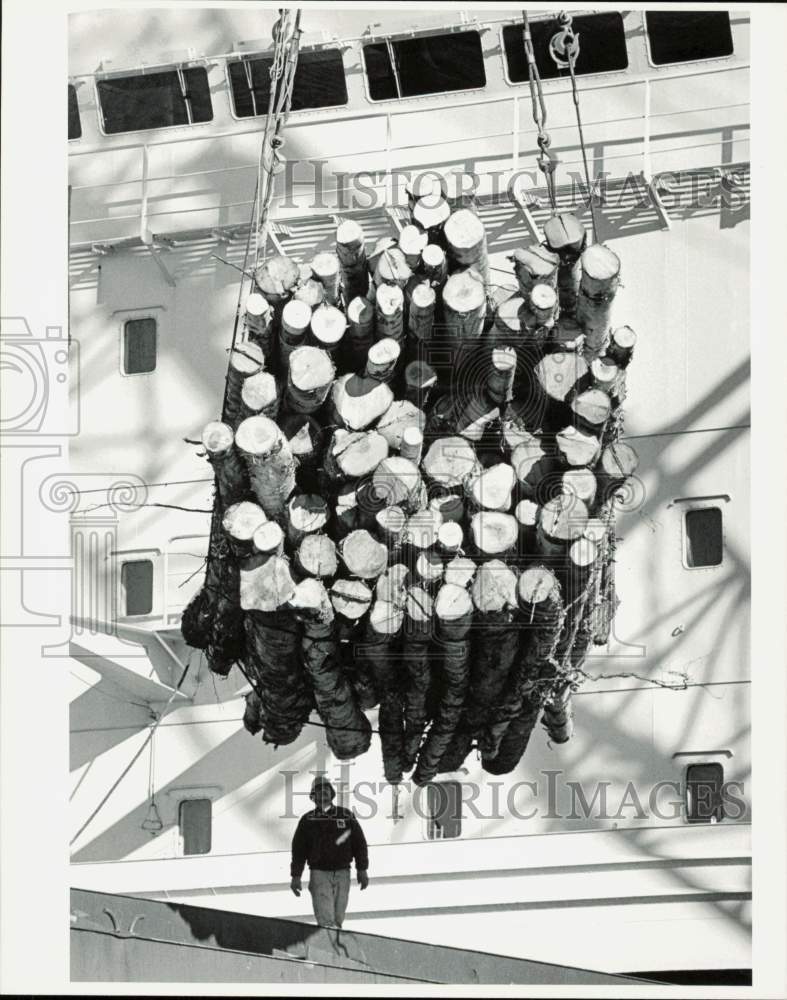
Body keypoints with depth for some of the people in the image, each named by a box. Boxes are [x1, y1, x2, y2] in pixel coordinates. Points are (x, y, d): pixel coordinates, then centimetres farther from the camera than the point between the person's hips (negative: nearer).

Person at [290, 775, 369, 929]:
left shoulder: (346, 815, 8)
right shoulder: (307, 820, 7)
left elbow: (359, 843, 9)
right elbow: (298, 850, 8)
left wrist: (362, 870, 3)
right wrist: (295, 876, 3)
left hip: (342, 874, 2)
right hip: (319, 873, -2)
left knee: (338, 918, 5)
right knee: (325, 919, -13)